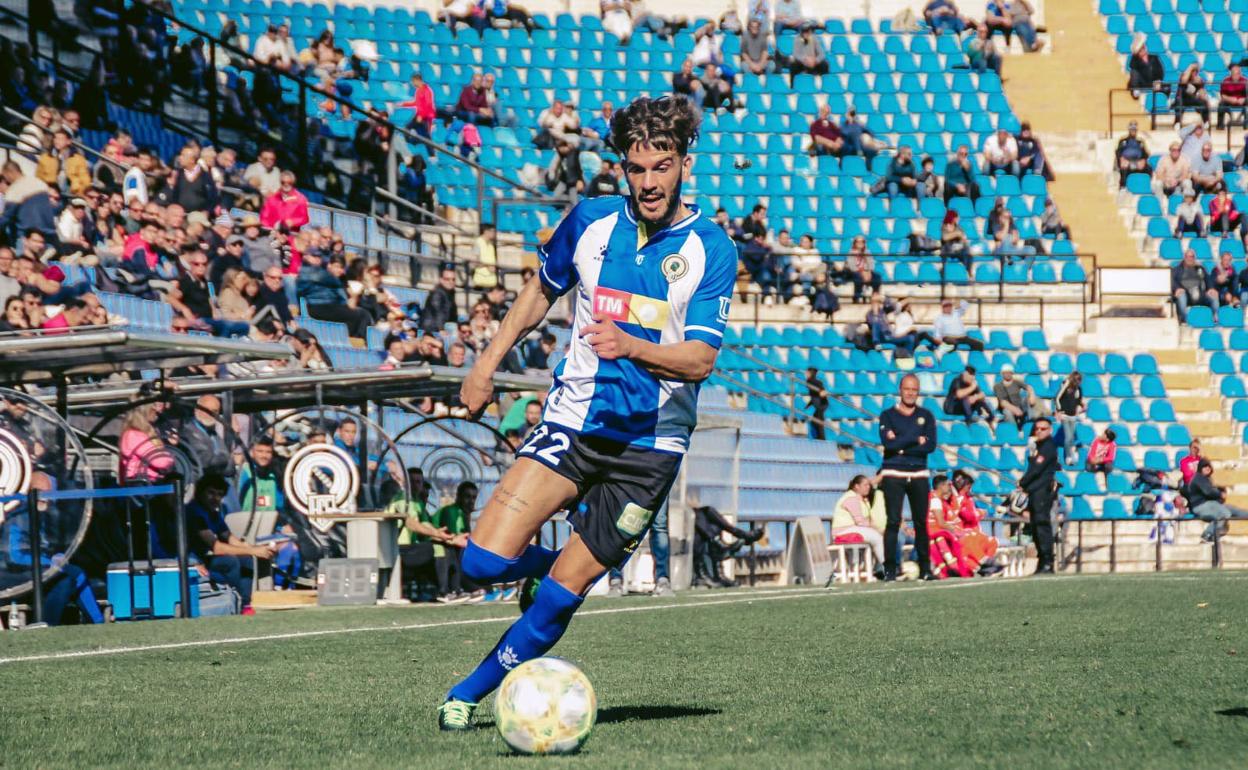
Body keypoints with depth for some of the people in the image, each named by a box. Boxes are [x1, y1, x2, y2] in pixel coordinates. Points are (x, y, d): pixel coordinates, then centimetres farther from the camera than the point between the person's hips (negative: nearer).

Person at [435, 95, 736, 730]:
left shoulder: (710, 249, -6)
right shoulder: (590, 221, 2)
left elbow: (701, 358, -13)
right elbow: (542, 291, 21)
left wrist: (631, 346, -31)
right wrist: (489, 362, 17)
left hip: (650, 444, -2)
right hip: (574, 421, 2)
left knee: (562, 594, -3)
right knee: (485, 561, -13)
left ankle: (472, 692, 17)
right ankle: (559, 557, 21)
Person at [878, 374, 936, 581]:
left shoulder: (926, 416, 10)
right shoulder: (888, 415, 5)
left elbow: (931, 445, -4)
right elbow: (888, 443, -11)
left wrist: (901, 445, -9)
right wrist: (916, 440, -8)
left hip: (919, 474, 2)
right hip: (893, 474, -2)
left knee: (921, 523, 2)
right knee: (893, 522, -7)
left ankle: (925, 569, 8)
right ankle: (890, 569, -5)